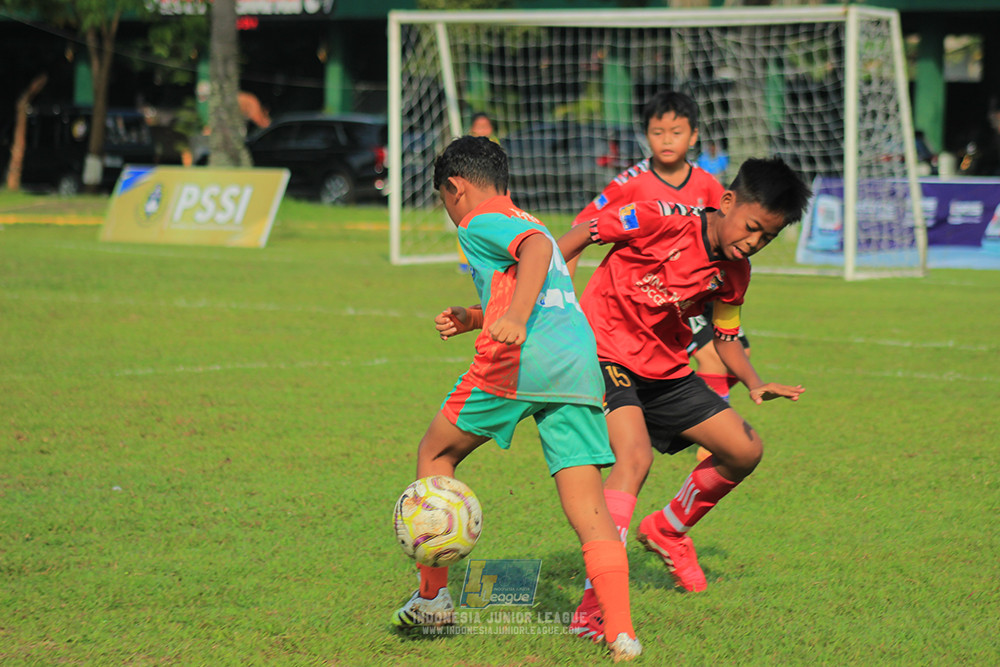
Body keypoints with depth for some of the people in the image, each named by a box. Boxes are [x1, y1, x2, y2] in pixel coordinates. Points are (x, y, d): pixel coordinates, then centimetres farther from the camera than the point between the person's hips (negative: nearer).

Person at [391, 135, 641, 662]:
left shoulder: (480, 223, 5)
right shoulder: (527, 222, 31)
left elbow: (536, 247, -16)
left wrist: (515, 316, -30)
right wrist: (474, 319, 37)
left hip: (518, 362, -7)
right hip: (581, 360, 7)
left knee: (435, 454, 16)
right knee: (588, 507, 0)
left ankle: (433, 594, 16)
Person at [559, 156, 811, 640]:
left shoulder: (732, 273, 1)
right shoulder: (663, 222, -21)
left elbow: (726, 338, 14)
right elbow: (585, 232, -12)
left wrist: (754, 384, -4)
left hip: (666, 369, 8)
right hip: (606, 354, -8)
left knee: (746, 451, 7)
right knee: (635, 455, -31)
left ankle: (667, 531, 34)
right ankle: (594, 607, -33)